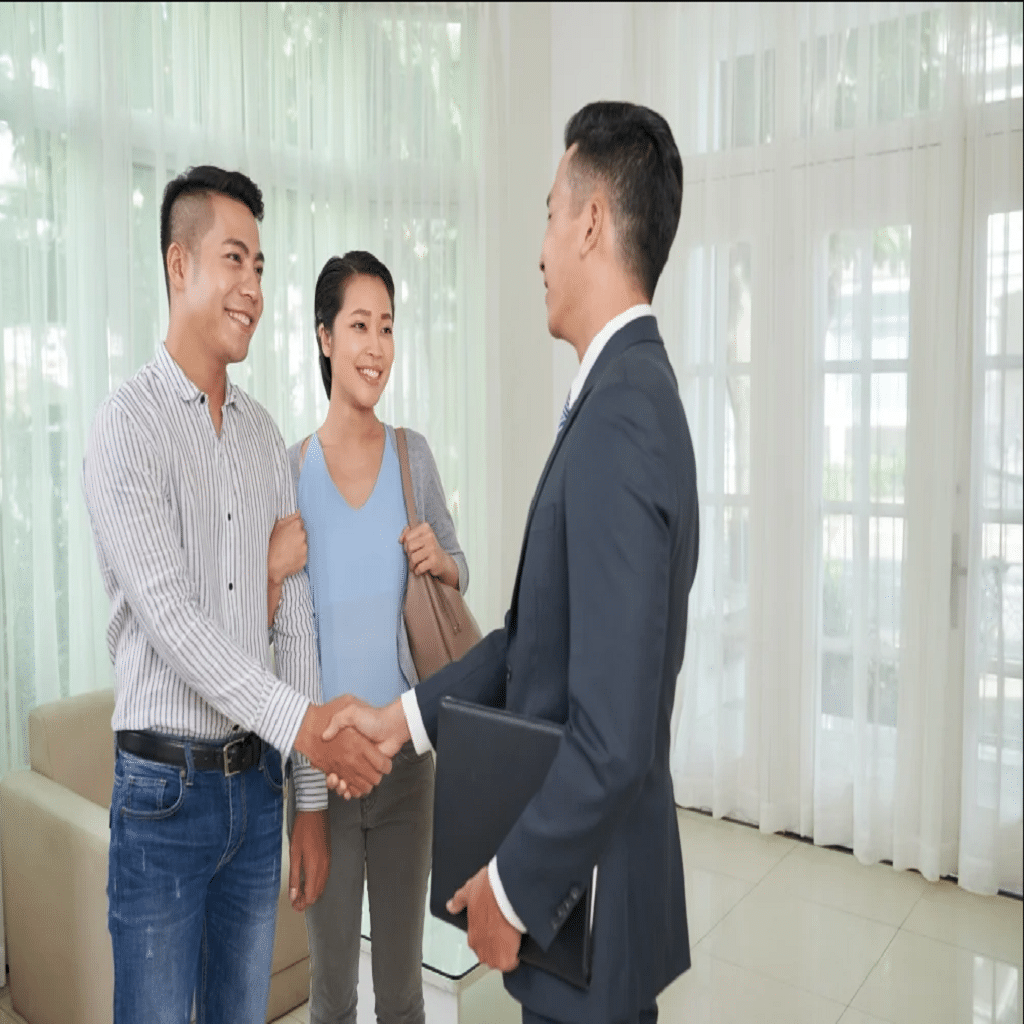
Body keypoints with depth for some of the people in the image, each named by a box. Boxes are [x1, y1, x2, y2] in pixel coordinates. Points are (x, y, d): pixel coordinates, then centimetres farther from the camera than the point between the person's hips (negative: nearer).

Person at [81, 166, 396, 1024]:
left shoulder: (265, 434, 8)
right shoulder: (128, 423, -10)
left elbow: (295, 618, 7)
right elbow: (169, 617, -19)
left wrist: (309, 798, 7)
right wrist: (301, 722, -24)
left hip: (258, 780, 5)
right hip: (167, 785, -5)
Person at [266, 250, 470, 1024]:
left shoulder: (414, 455, -3)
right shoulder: (289, 470, -6)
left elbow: (461, 574, 9)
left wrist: (441, 562, -12)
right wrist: (272, 573, -21)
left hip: (405, 747, 1)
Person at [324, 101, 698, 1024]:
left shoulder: (619, 420, -27)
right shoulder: (627, 394, 4)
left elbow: (614, 738, -28)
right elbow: (540, 631, 9)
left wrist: (513, 887, -15)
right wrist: (406, 714, 7)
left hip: (587, 901, -9)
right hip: (579, 855, 9)